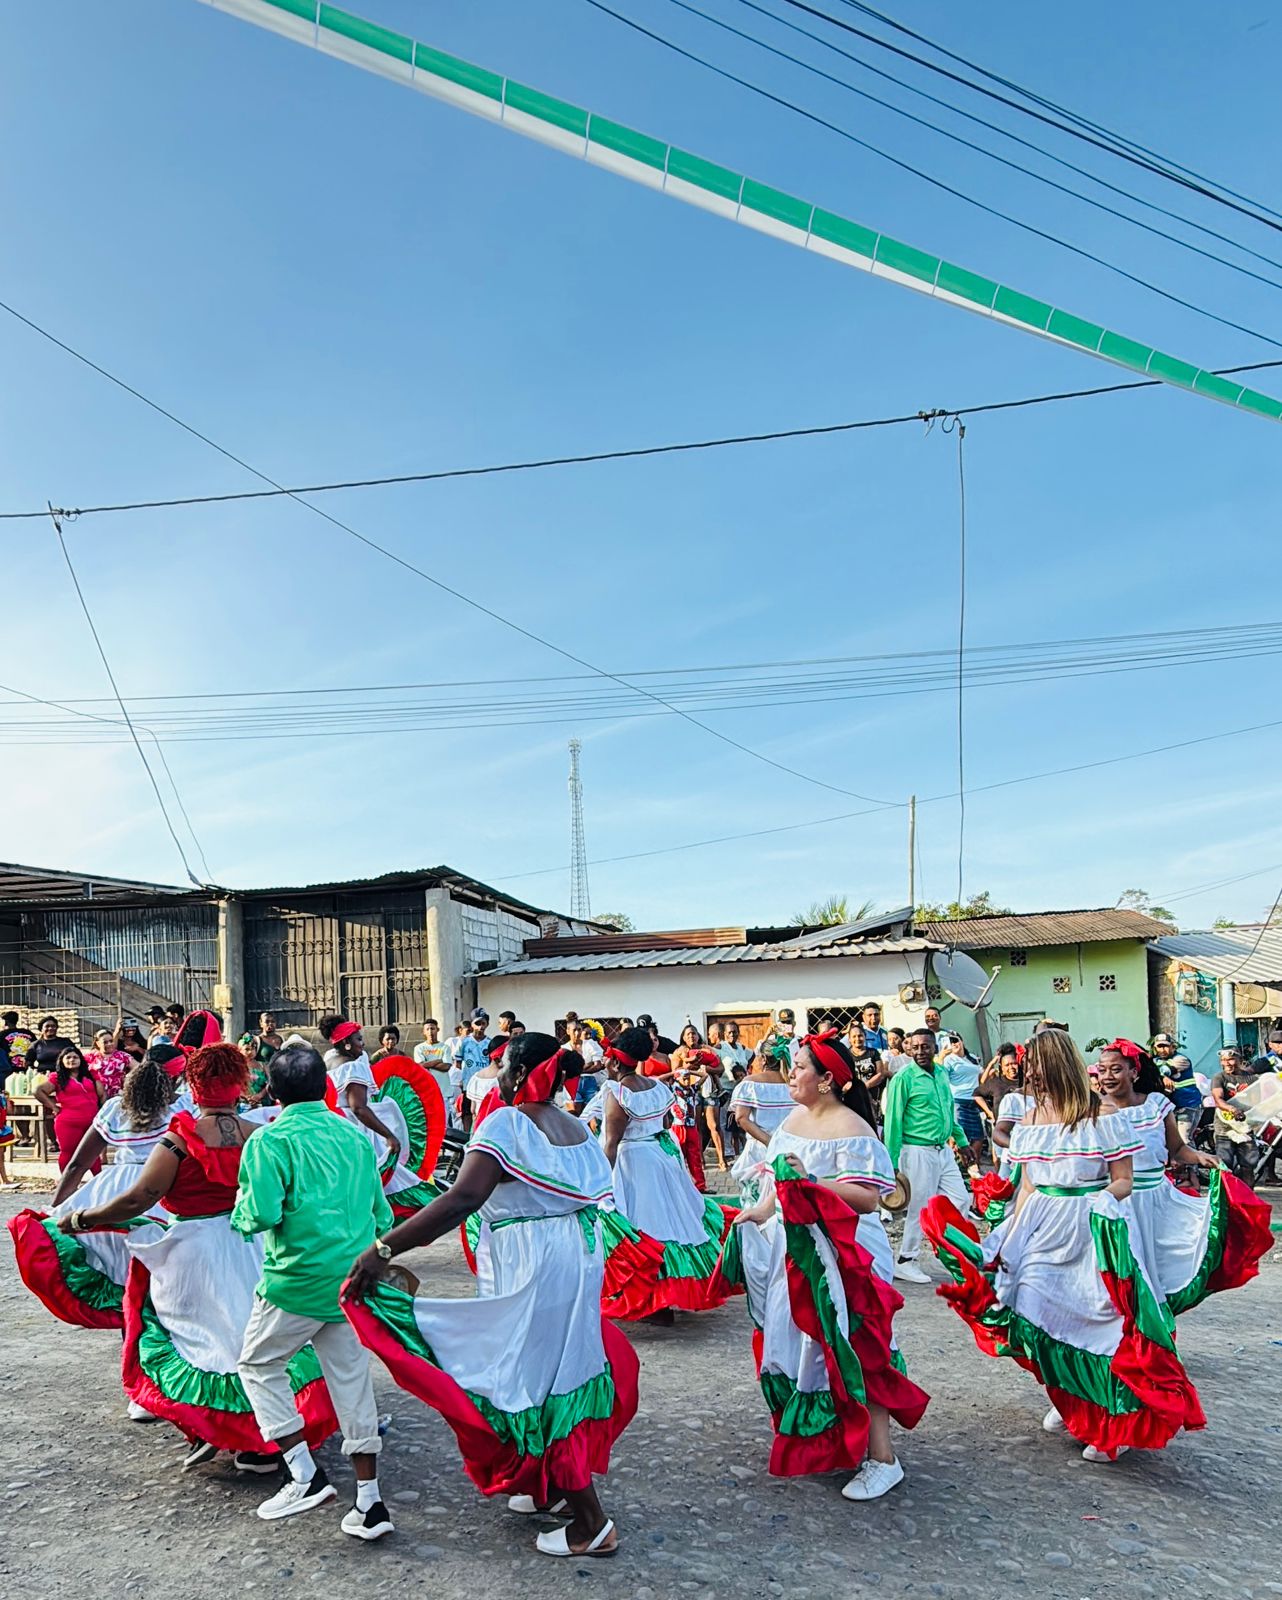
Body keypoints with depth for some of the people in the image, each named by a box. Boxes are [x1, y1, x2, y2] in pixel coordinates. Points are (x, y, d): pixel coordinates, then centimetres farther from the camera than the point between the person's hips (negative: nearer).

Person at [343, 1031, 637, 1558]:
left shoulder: (507, 1123, -17)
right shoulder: (576, 1128, 7)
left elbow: (463, 1198, -31)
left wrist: (384, 1248, -34)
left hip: (529, 1267, -8)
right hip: (580, 1258, 8)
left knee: (534, 1381, 4)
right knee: (561, 1370, 21)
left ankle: (591, 1522, 11)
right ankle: (554, 1489, 37)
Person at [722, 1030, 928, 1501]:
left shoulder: (851, 1130, -17)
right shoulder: (794, 1118, 8)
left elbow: (869, 1198, -24)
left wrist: (811, 1182, -27)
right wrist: (758, 1214, 13)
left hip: (840, 1256, -8)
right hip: (793, 1249, 8)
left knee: (850, 1351, -5)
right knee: (800, 1342, 15)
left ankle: (881, 1458, 5)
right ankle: (823, 1442, 31)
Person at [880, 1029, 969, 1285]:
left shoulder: (942, 1074, 8)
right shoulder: (904, 1078, -13)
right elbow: (893, 1121, -13)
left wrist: (961, 1140, 20)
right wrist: (892, 1162, -13)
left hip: (943, 1150, 7)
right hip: (919, 1152, -7)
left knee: (960, 1200, 10)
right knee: (920, 1208, 0)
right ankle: (905, 1262, 14)